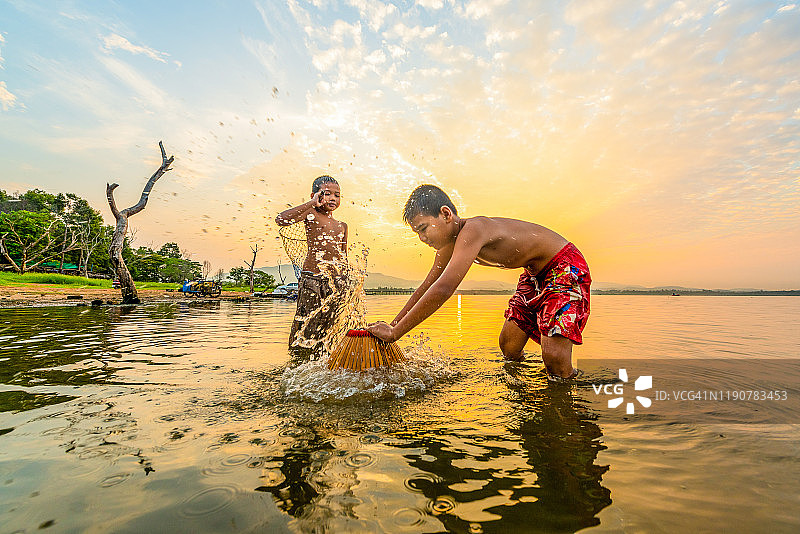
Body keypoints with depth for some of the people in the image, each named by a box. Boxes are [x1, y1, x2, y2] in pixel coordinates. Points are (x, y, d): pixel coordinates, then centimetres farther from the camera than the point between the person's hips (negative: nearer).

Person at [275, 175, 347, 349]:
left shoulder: (342, 226, 18)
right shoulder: (310, 214, 2)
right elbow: (281, 220, -17)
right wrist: (311, 203, -14)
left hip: (335, 281, 5)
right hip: (312, 278, -5)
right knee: (307, 326, -2)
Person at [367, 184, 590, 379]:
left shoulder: (472, 230, -34)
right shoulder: (449, 244, -5)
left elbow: (443, 290, -42)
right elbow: (426, 287, 4)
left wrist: (395, 333, -36)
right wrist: (392, 324, 0)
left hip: (565, 267, -8)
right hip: (535, 273, 8)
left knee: (554, 359, -17)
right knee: (508, 348, 6)